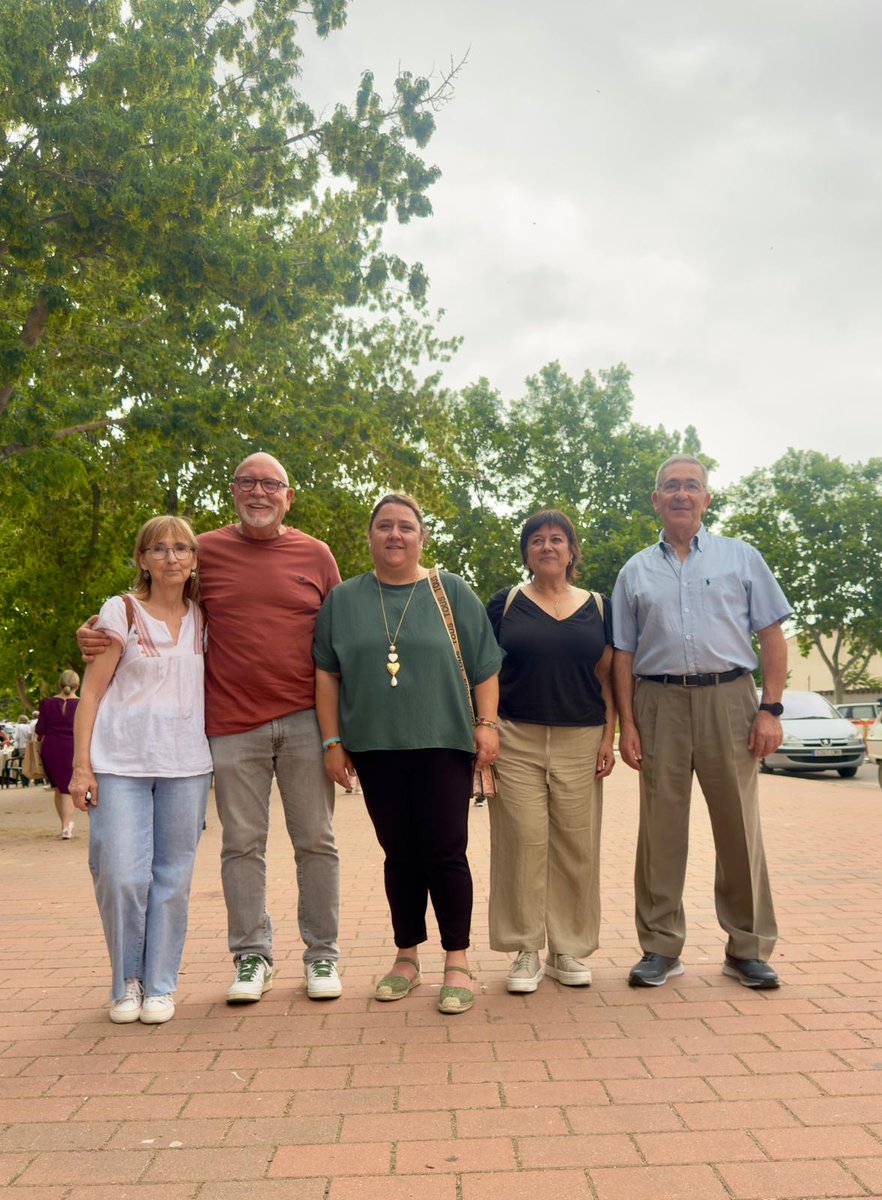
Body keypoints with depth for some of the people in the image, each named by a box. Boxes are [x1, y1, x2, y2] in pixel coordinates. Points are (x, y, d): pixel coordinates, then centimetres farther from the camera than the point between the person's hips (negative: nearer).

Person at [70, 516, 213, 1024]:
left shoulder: (202, 618, 10)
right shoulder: (121, 612, 1)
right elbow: (92, 691, 0)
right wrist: (81, 764, -7)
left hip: (186, 765, 3)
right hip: (121, 763, -2)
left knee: (173, 877, 5)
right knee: (121, 876, -5)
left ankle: (160, 985, 19)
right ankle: (127, 982, 16)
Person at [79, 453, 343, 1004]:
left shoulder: (316, 555, 6)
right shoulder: (206, 551, 5)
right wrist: (99, 637, -5)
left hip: (306, 721, 0)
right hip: (234, 725, 0)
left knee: (316, 841, 7)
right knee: (242, 844, 7)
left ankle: (322, 956, 20)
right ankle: (251, 957, 21)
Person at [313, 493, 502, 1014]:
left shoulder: (453, 592, 5)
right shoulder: (343, 600, 9)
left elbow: (485, 666, 4)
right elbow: (327, 674, 8)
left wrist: (486, 724, -4)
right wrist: (332, 741, 3)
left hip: (443, 743, -2)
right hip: (376, 747, 2)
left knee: (445, 852, -2)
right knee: (400, 854, 9)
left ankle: (457, 962, 11)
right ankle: (407, 957, 23)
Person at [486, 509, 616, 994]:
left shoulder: (597, 607, 11)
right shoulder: (505, 604, 7)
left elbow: (606, 678, 11)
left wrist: (608, 738, 2)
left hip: (579, 741, 2)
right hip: (516, 740, -1)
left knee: (576, 845, 3)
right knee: (523, 841, -3)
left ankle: (570, 951, 17)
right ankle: (526, 952, 9)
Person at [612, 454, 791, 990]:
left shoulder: (741, 557, 10)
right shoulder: (636, 572, 13)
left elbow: (772, 635, 5)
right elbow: (624, 654, 11)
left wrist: (771, 709, -5)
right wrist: (627, 725, 2)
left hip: (728, 699, -1)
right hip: (660, 703, 1)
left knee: (739, 826, 3)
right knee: (661, 828, 4)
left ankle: (749, 949, 17)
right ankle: (661, 947, 15)